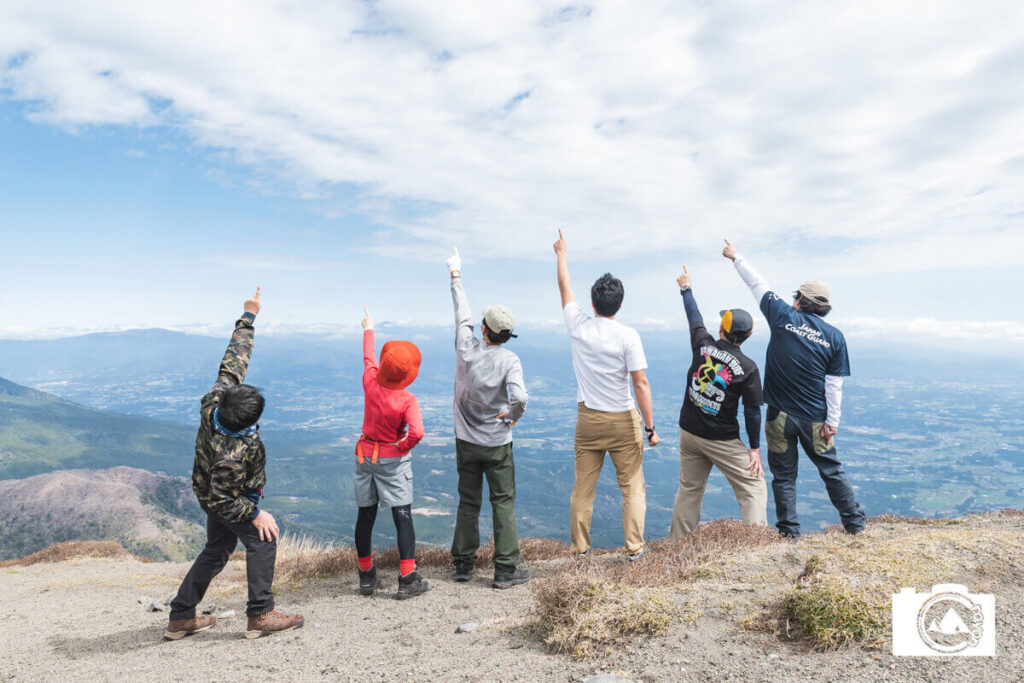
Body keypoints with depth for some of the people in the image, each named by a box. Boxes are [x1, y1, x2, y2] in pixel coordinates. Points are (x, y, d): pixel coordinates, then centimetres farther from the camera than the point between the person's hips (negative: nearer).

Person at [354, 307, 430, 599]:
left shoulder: (370, 383, -10)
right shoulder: (407, 399, -20)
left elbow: (368, 356, 10)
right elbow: (416, 432, -33)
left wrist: (368, 330, 27)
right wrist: (404, 446, -11)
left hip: (365, 455, 5)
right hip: (393, 460, -5)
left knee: (365, 516, 13)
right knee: (403, 517, 1)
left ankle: (367, 577, 26)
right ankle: (407, 581, 2)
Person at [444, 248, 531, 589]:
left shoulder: (466, 346, -8)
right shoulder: (509, 359, -16)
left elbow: (462, 313, 8)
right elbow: (519, 397, -29)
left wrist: (456, 275, 23)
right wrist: (513, 416, -6)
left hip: (466, 441, 3)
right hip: (497, 444, -3)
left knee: (468, 502, 14)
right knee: (503, 503, 5)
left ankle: (463, 564, 23)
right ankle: (505, 570, 8)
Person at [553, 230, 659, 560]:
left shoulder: (578, 326, -4)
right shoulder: (627, 336, -13)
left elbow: (564, 288, 13)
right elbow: (641, 384, -14)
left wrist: (561, 254, 28)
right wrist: (650, 427, -7)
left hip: (587, 419, 3)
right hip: (623, 421, -3)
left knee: (583, 487, 11)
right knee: (632, 486, 10)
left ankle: (580, 548, 21)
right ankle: (634, 548, 14)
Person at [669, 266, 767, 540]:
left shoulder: (703, 344, -7)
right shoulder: (748, 368, -12)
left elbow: (694, 317, 13)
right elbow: (752, 411, -8)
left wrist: (686, 288, 30)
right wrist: (755, 448, 2)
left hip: (689, 432, 4)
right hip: (722, 440, -4)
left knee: (689, 489, 17)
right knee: (753, 488, 6)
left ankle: (678, 543, 25)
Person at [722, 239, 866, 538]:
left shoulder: (784, 317, -5)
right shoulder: (834, 337, 0)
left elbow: (758, 285, 7)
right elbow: (834, 384, -2)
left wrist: (736, 257, 19)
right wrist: (832, 421, 1)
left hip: (780, 415, -1)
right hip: (814, 419, 2)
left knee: (783, 474, 9)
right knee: (831, 469, 17)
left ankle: (789, 531, 14)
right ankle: (855, 523, 27)